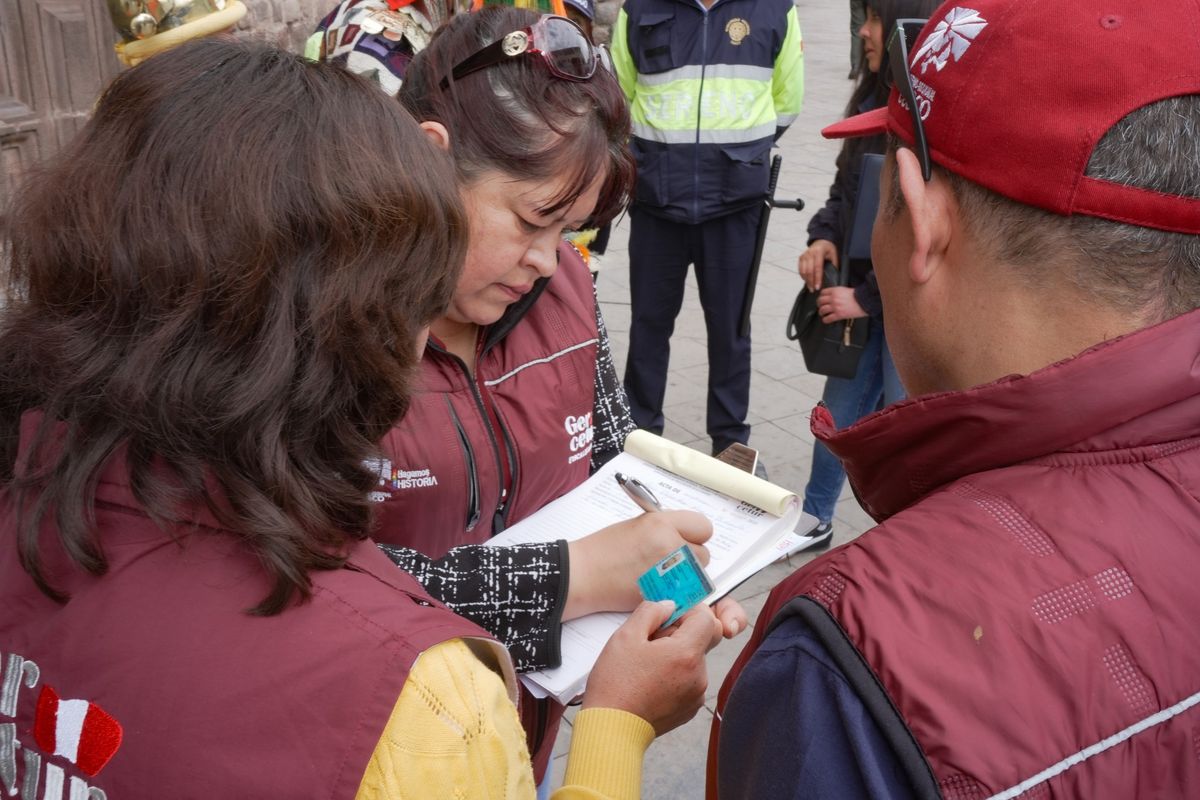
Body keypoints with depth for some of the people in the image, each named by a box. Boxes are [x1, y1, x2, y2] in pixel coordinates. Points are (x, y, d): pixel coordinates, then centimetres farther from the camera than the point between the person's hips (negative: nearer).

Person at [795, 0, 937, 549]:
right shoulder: (875, 99, 6)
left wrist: (867, 297, -15)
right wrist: (824, 237, -2)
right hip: (859, 295, 7)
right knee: (838, 415, 18)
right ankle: (814, 520, 37)